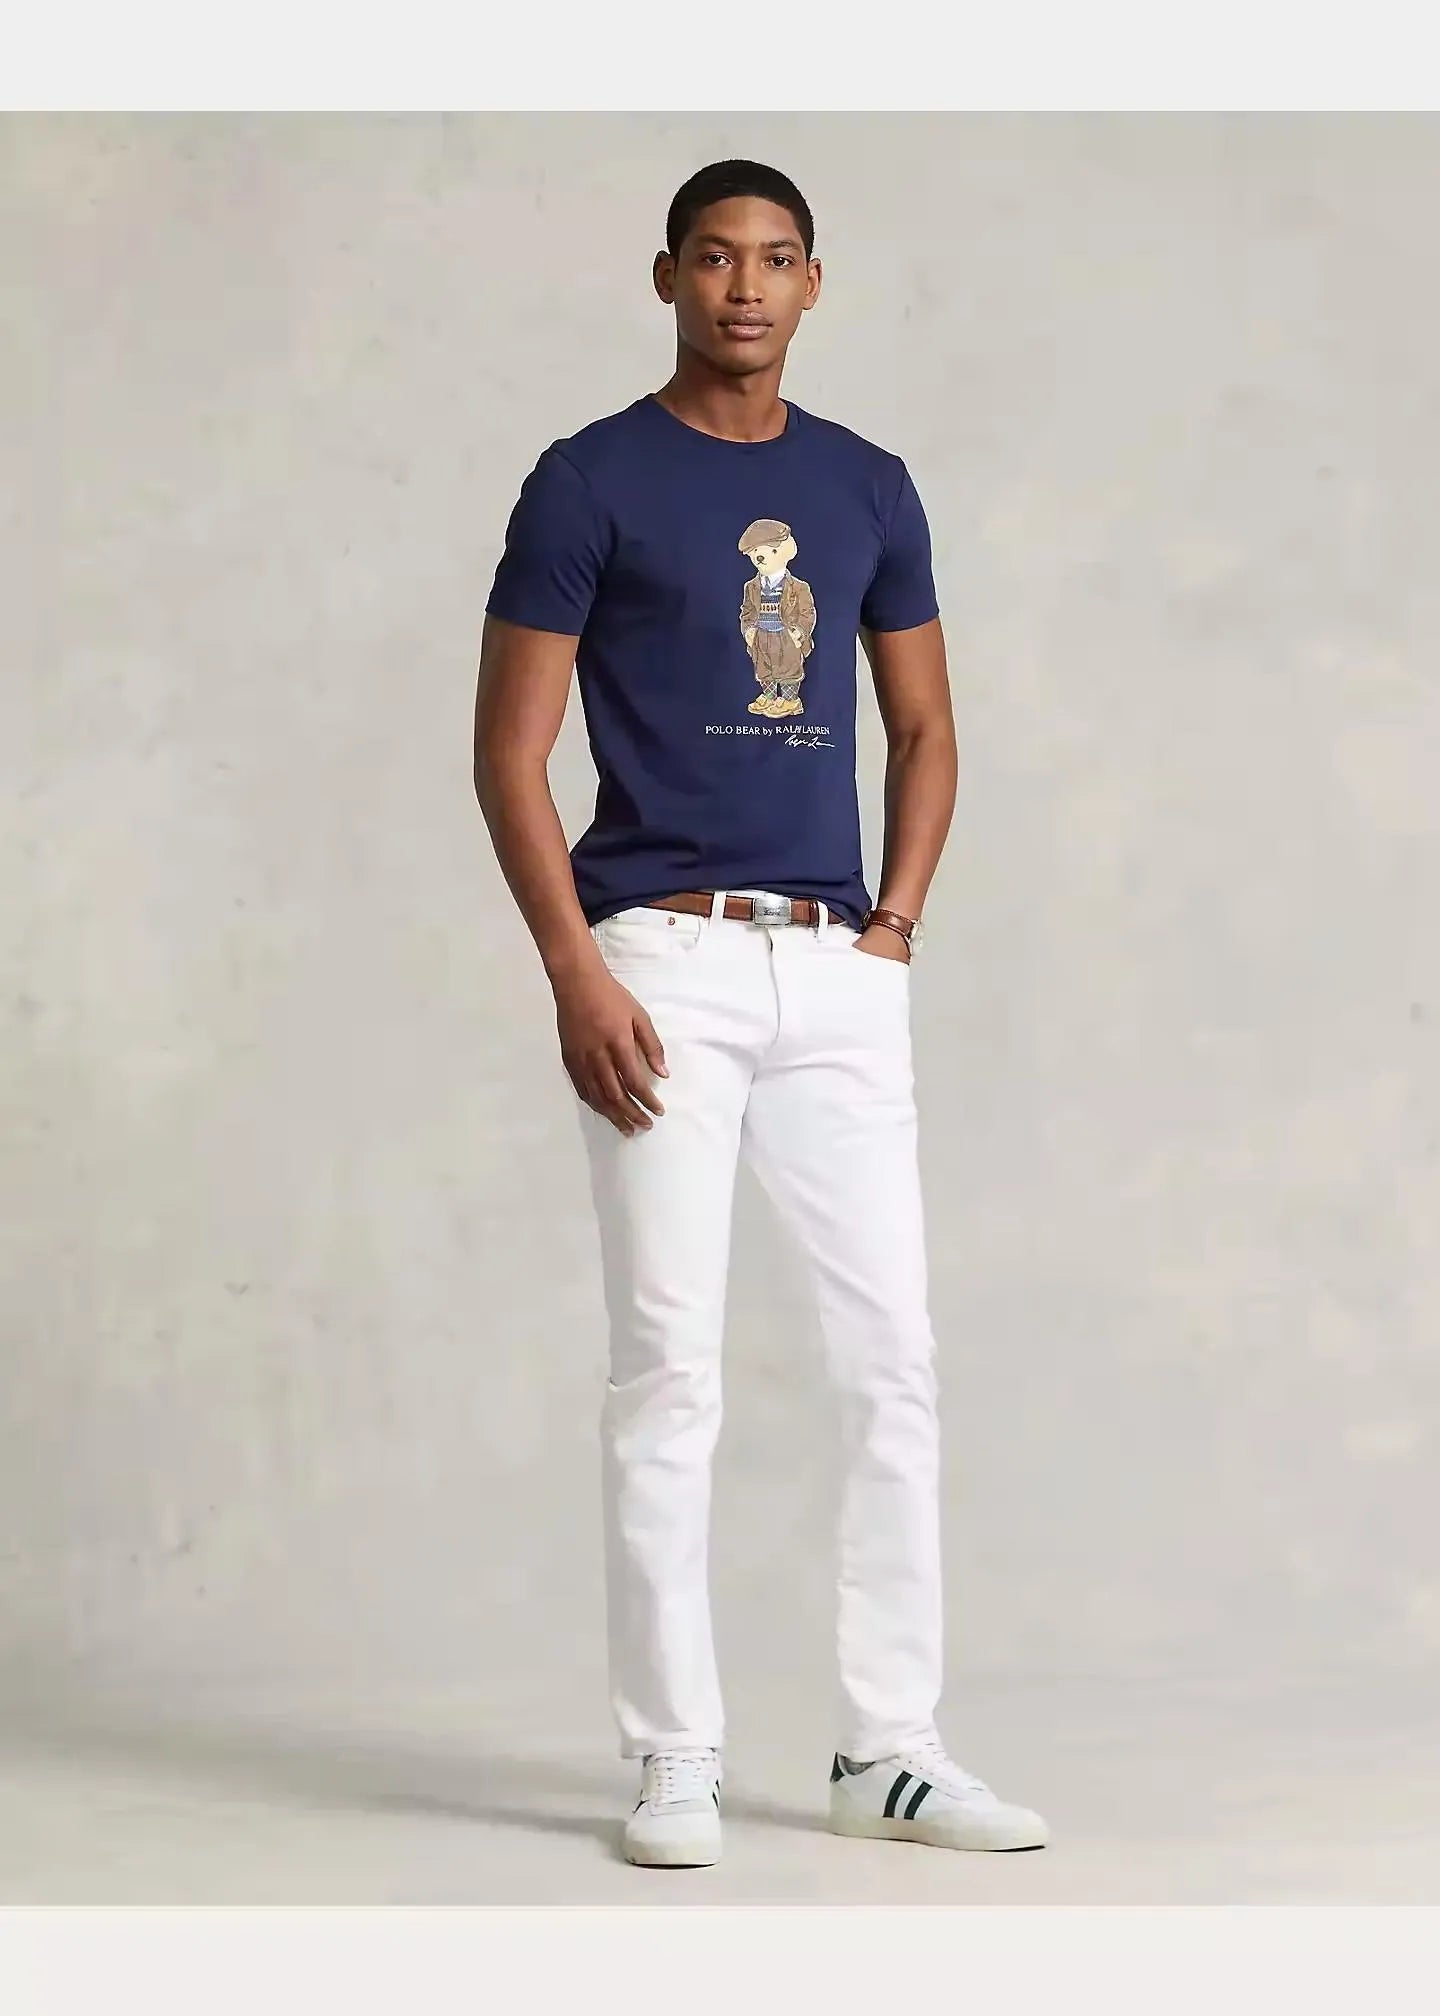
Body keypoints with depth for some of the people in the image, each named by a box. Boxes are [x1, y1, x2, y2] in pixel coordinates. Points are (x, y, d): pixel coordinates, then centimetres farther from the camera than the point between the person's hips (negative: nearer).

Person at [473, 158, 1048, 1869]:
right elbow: (510, 751, -4)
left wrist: (896, 925, 4)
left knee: (895, 1359, 3)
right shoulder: (590, 483, -2)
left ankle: (887, 1753, 12)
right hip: (664, 961, -4)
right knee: (669, 1370, -3)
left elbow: (924, 727, 18)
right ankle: (674, 1762, 6)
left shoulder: (868, 489, 12)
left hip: (836, 971, 5)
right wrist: (576, 977, -13)